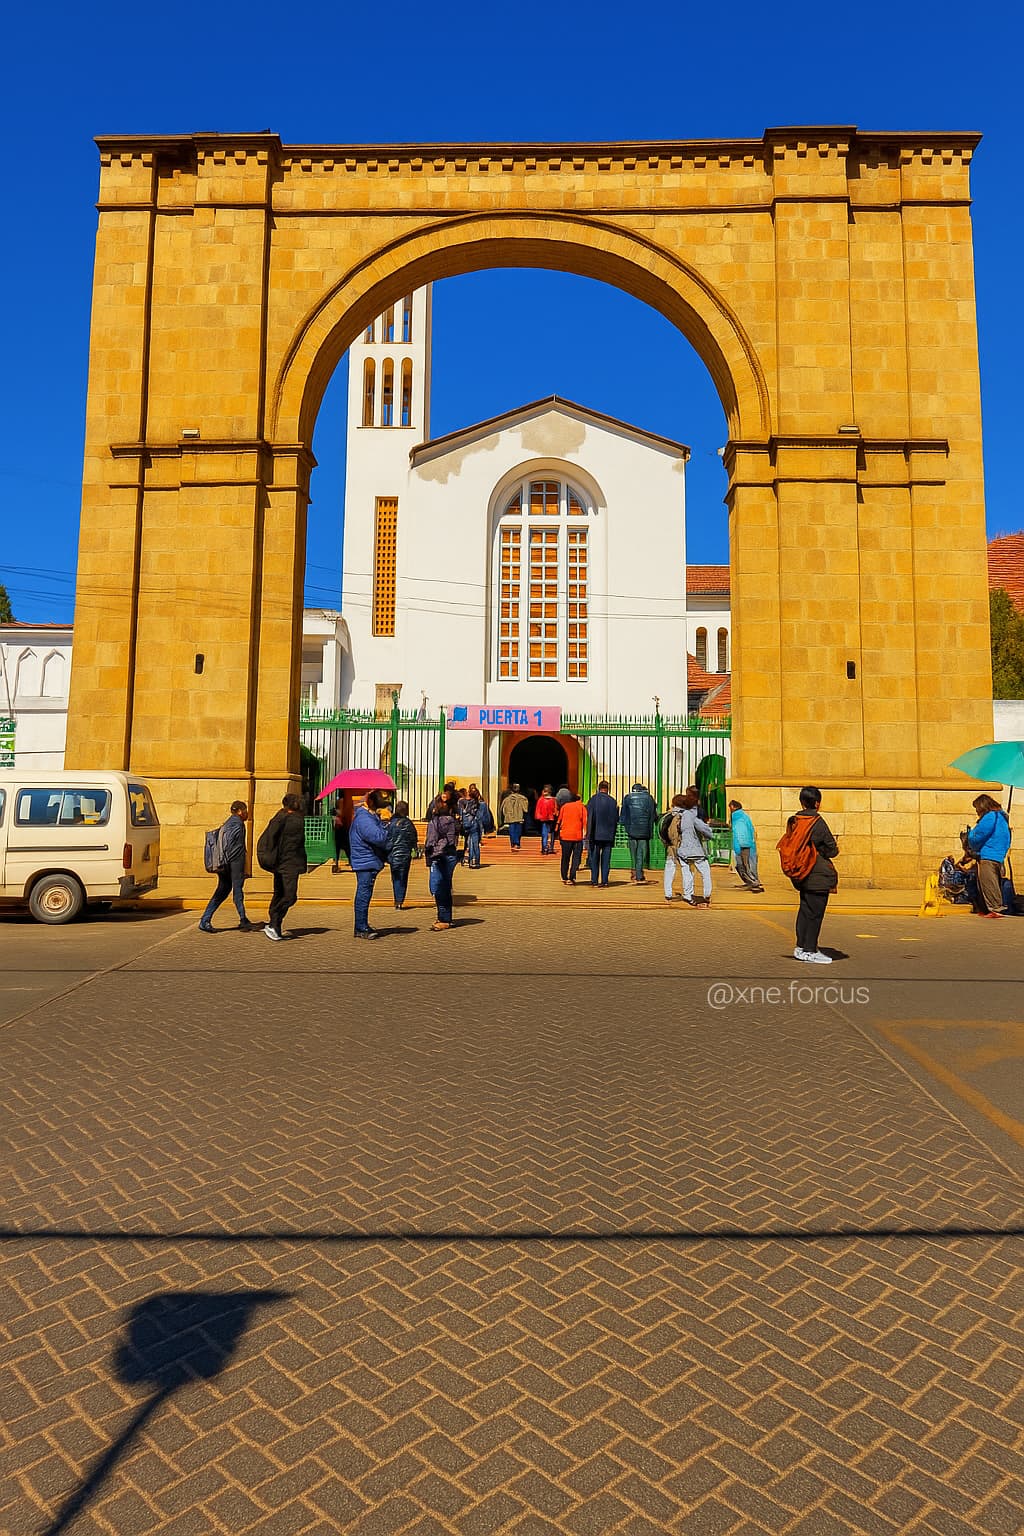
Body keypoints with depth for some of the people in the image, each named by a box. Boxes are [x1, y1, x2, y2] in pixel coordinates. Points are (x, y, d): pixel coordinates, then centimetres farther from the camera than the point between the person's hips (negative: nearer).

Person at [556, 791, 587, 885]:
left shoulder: (564, 807, 6)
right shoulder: (581, 807, 2)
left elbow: (559, 820, 6)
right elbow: (585, 820, -7)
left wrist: (558, 832, 11)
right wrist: (585, 832, -7)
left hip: (565, 836, 2)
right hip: (577, 836, -2)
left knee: (565, 858, 12)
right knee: (576, 858, 3)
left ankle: (564, 878, 15)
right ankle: (571, 878, -8)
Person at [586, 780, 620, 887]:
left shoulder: (593, 800, -6)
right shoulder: (613, 801, 0)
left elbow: (589, 818, -7)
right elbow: (616, 820, 5)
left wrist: (589, 834, -3)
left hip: (596, 834, -1)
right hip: (608, 835, 1)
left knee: (594, 858, 9)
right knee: (606, 859, 6)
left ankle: (594, 880, 9)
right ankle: (604, 881, 4)